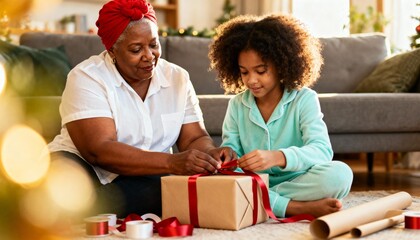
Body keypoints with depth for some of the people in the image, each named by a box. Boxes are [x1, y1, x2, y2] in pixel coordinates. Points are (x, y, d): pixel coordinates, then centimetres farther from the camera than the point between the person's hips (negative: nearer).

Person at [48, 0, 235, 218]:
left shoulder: (178, 78, 6)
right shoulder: (87, 78, -11)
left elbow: (194, 138, 6)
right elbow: (98, 151, -23)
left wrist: (210, 153, -19)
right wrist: (172, 163, -33)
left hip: (147, 180, 6)